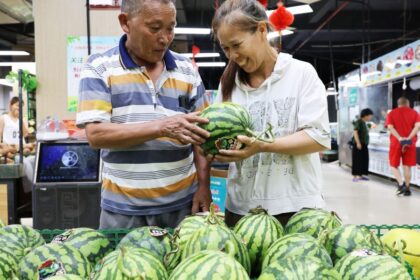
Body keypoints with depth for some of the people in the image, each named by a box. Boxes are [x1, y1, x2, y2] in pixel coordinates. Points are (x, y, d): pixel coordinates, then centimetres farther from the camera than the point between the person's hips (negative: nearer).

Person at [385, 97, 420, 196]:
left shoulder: (392, 113, 6)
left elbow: (390, 127, -10)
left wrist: (400, 138, -17)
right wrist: (409, 138, -17)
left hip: (396, 143, -1)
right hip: (410, 143, 1)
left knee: (394, 165, 9)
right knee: (407, 166, 9)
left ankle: (401, 184, -10)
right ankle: (407, 188, 11)